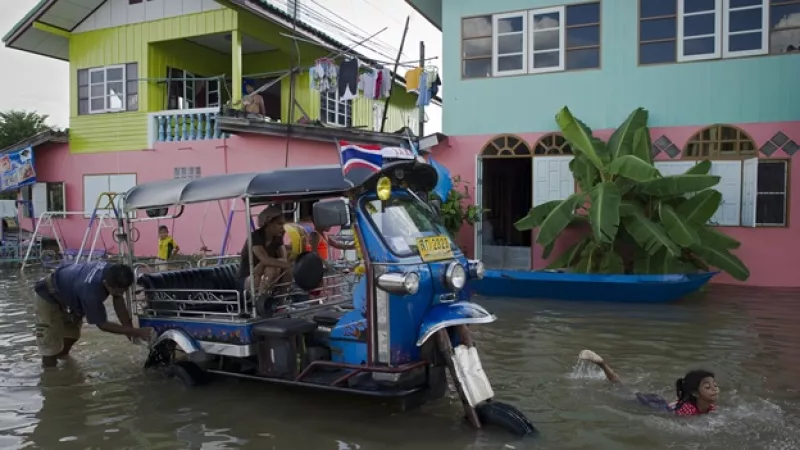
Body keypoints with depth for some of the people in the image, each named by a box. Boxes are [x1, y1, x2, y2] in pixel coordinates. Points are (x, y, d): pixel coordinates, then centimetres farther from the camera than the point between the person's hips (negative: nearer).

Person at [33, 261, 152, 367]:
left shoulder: (112, 272, -26)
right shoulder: (91, 290, -46)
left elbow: (119, 304, -14)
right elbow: (102, 324, -32)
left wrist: (130, 331, -18)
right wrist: (136, 332, -33)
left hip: (67, 289, 8)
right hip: (49, 295, -8)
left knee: (72, 334, 21)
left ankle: (62, 355, 47)